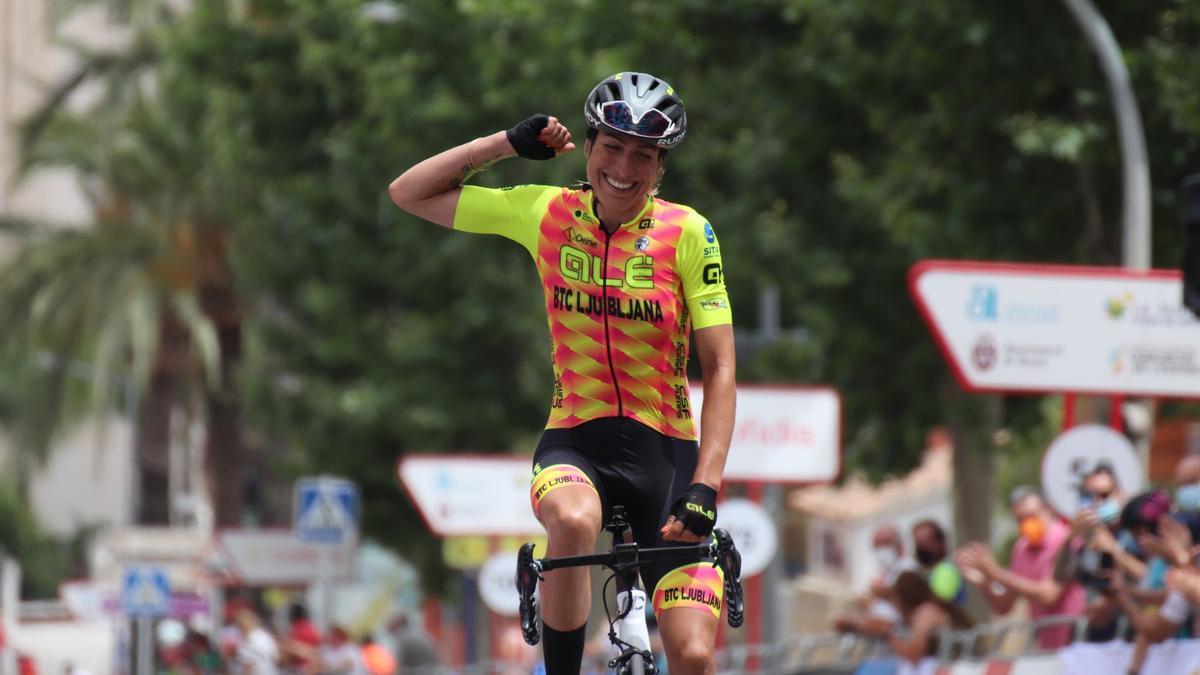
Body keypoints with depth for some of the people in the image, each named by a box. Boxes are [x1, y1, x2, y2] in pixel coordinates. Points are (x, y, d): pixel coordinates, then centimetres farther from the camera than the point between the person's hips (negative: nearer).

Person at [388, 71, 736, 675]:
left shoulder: (688, 234, -6)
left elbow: (719, 369, -8)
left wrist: (705, 487, -20)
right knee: (573, 523, -38)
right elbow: (409, 193, 7)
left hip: (664, 447, -1)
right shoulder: (548, 214, 0)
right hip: (575, 442, 1)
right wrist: (508, 144, -3)